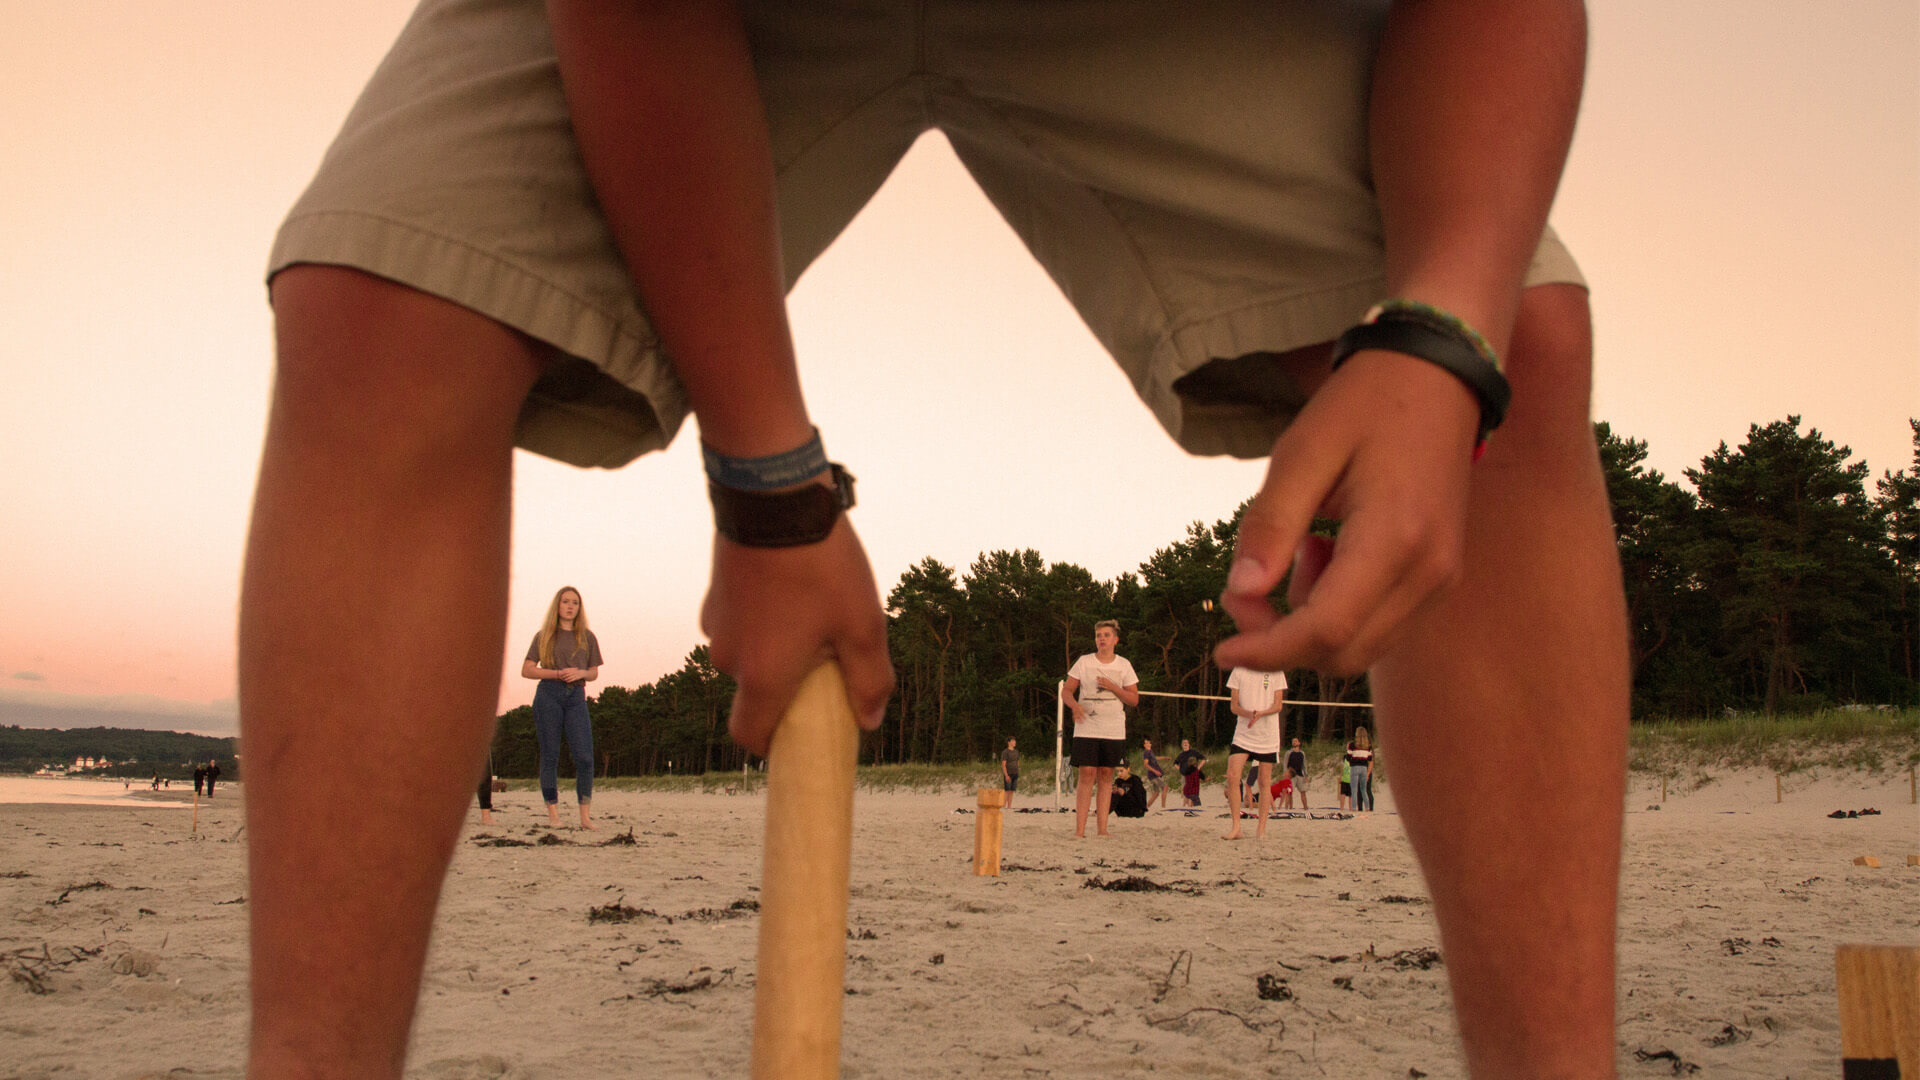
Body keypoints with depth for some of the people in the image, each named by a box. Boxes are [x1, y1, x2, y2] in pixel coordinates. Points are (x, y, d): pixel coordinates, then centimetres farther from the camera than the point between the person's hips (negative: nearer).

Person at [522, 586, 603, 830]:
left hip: (576, 697, 1)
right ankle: (553, 814, 4)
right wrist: (559, 674, -8)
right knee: (550, 755, -2)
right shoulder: (544, 636, 8)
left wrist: (580, 673, -5)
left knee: (584, 757, -10)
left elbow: (594, 673, 19)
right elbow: (526, 670, 3)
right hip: (548, 694, -1)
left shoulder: (587, 637, 15)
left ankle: (585, 816, -5)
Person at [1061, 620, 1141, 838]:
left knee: (1106, 776, 3)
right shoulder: (1084, 662, 4)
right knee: (1087, 775, -8)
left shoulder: (1124, 665, 6)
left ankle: (1102, 828, 7)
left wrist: (1112, 687, -10)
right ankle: (1079, 829, -9)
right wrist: (1075, 705, -16)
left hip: (1114, 730, 2)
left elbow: (1134, 699, 5)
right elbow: (1066, 690, 5)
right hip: (1086, 728, -2)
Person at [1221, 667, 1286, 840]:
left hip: (1267, 735, -1)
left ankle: (1261, 829, 11)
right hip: (1243, 734, 1)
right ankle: (1236, 827, -6)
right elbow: (1234, 706, 3)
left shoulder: (1275, 672, 0)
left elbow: (1278, 705, -2)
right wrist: (1249, 714, -19)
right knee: (1232, 776, -13)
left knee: (1265, 782, 2)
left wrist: (1260, 713, -22)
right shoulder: (1238, 672, 4)